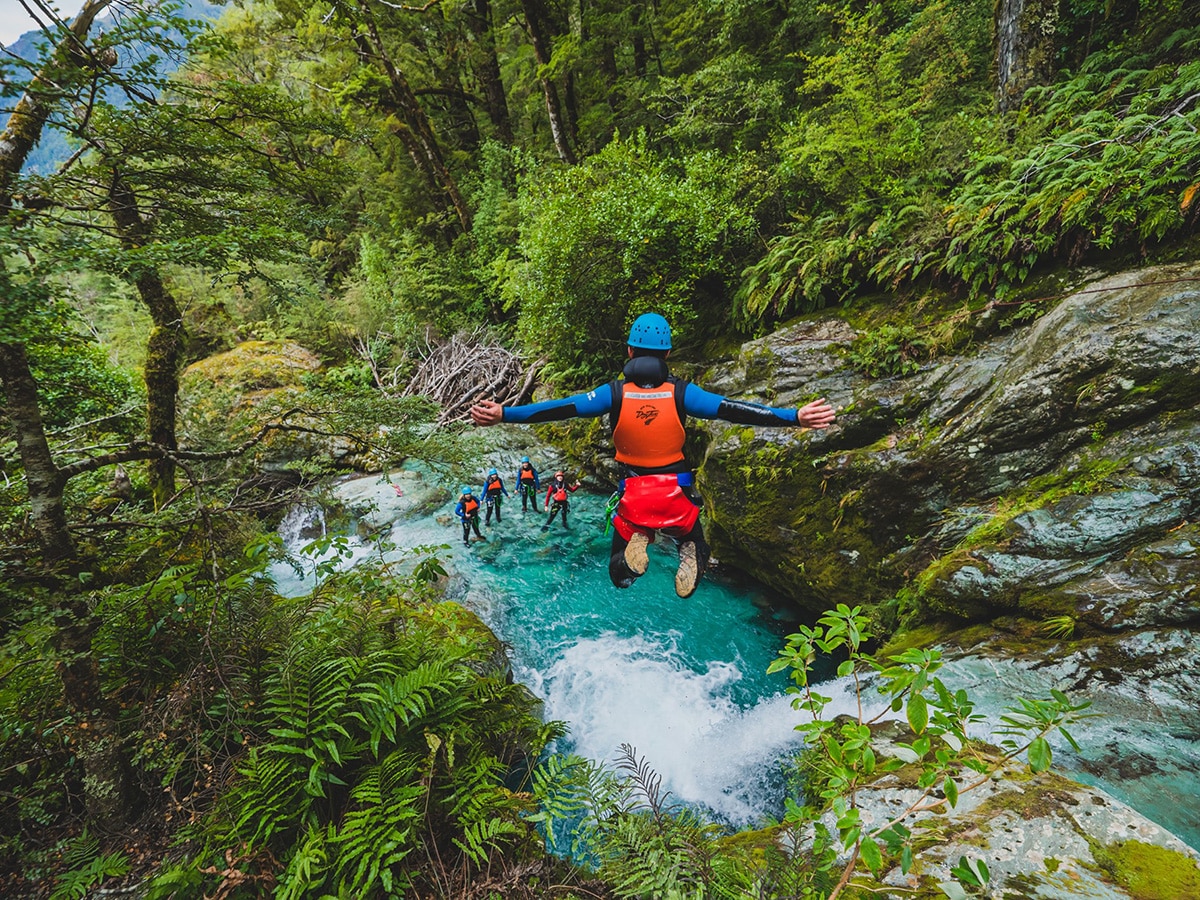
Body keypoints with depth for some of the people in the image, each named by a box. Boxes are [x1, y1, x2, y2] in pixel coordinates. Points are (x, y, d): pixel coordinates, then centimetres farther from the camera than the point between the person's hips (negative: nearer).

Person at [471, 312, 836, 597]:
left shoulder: (615, 393, -8)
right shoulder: (681, 392, -8)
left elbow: (562, 408, -14)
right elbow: (732, 409, -15)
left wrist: (503, 414, -13)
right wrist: (795, 417, -15)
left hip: (634, 498, 0)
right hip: (677, 496, 0)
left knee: (620, 576, 21)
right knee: (696, 552, 28)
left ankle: (637, 541, -15)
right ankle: (688, 551, -12)